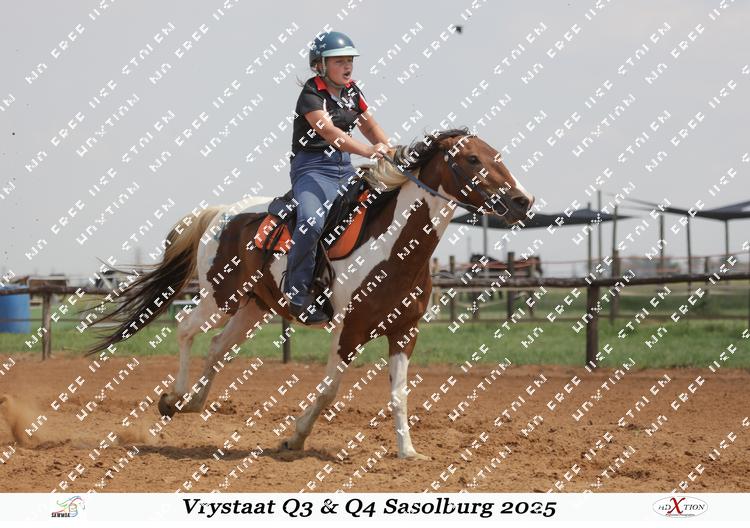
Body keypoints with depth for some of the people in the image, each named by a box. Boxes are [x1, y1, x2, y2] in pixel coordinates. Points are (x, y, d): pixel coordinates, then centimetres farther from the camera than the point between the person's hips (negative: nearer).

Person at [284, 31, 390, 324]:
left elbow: (369, 126, 21)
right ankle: (297, 293, -23)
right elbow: (329, 131, -28)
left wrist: (391, 151, 3)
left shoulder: (351, 91, 12)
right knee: (312, 221, -33)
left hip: (344, 168, 8)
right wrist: (368, 151, -41)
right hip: (312, 167, -8)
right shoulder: (312, 94, -13)